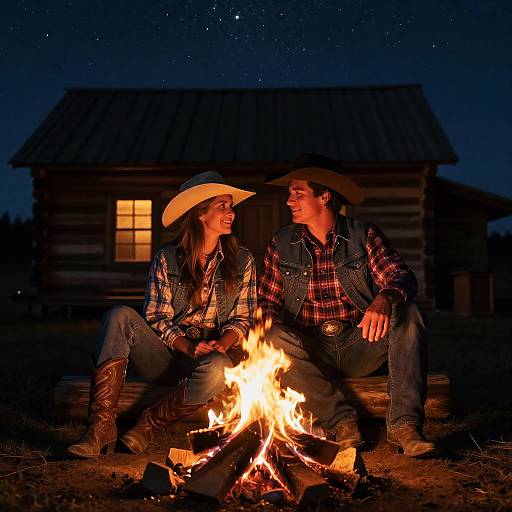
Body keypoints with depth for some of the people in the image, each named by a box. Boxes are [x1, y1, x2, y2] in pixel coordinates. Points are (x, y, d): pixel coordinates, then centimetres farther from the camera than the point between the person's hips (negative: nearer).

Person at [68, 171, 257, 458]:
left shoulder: (242, 261, 7)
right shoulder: (167, 258, 4)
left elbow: (243, 319, 8)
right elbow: (156, 318, -1)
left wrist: (221, 344, -13)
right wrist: (189, 347, -17)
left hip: (214, 354, 0)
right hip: (164, 354, 1)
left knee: (219, 369, -38)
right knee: (121, 315, -27)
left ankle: (150, 425, -15)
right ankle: (102, 426, -32)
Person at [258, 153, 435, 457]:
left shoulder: (365, 236, -1)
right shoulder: (282, 245, 5)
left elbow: (402, 277, -12)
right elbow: (268, 301, 7)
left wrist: (384, 300, -36)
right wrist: (270, 331, -17)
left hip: (359, 347, -1)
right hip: (309, 352, 1)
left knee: (406, 313, -26)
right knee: (276, 340, -29)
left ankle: (404, 423, -28)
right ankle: (341, 421, -24)